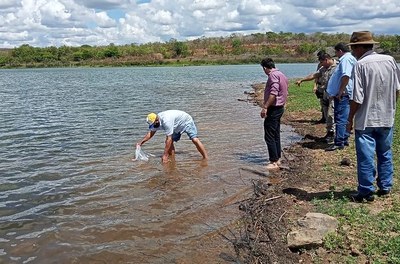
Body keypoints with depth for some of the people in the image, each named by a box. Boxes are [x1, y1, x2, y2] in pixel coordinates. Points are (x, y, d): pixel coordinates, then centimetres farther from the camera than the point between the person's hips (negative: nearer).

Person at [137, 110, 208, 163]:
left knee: (194, 139, -23)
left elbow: (169, 139, -38)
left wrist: (165, 155, -34)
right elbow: (151, 133, 6)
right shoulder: (155, 121, -12)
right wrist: (141, 142, -3)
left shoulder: (166, 121, -39)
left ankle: (206, 158, -20)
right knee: (169, 142, -4)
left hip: (186, 121, -9)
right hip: (177, 127, 9)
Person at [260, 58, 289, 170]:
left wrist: (265, 107, -26)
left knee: (269, 136, -6)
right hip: (280, 107, 10)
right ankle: (277, 159, 22)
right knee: (276, 135, 16)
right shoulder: (281, 74, 15)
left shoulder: (273, 75, -16)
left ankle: (274, 162, -3)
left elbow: (273, 93, -26)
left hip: (273, 109, -10)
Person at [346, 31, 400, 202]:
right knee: (385, 153, 19)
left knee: (365, 157, 3)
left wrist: (350, 119, -7)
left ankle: (366, 192, 10)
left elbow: (357, 98, -18)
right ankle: (385, 187, 28)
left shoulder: (361, 65, -16)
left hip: (366, 120, -6)